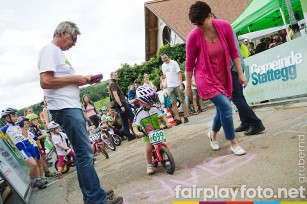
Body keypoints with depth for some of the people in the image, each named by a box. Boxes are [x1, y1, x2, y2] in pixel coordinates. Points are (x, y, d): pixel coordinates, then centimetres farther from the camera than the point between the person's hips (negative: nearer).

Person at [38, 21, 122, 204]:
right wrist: (75, 79, -12)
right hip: (65, 109, -10)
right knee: (85, 153, -8)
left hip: (73, 108, 10)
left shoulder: (59, 53, 22)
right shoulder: (50, 50, -8)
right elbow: (45, 82, -20)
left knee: (84, 153, 13)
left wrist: (83, 80, 10)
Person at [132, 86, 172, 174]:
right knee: (148, 149, -14)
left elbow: (162, 116, -1)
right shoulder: (139, 113, -15)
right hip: (147, 135, -3)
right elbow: (134, 125, -18)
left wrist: (167, 123, -19)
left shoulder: (155, 108, -6)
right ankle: (149, 165, 8)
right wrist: (137, 132, -38)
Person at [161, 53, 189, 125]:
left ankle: (185, 116, 10)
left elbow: (179, 73, -10)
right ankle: (177, 119, 8)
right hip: (170, 87, 5)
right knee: (173, 103, 2)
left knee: (182, 101, 2)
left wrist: (181, 85, -18)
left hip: (177, 85, -5)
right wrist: (166, 85, 12)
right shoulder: (163, 66, 11)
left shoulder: (174, 63, -6)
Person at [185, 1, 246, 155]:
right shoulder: (193, 37, -18)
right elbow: (190, 64, -7)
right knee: (226, 107, -16)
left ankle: (213, 134, 43)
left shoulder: (225, 26, -10)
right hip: (206, 78, -4)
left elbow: (233, 52, 0)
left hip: (223, 76, 5)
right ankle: (233, 143, 4)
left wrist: (240, 73, 1)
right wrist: (188, 86, -1)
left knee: (222, 109, 13)